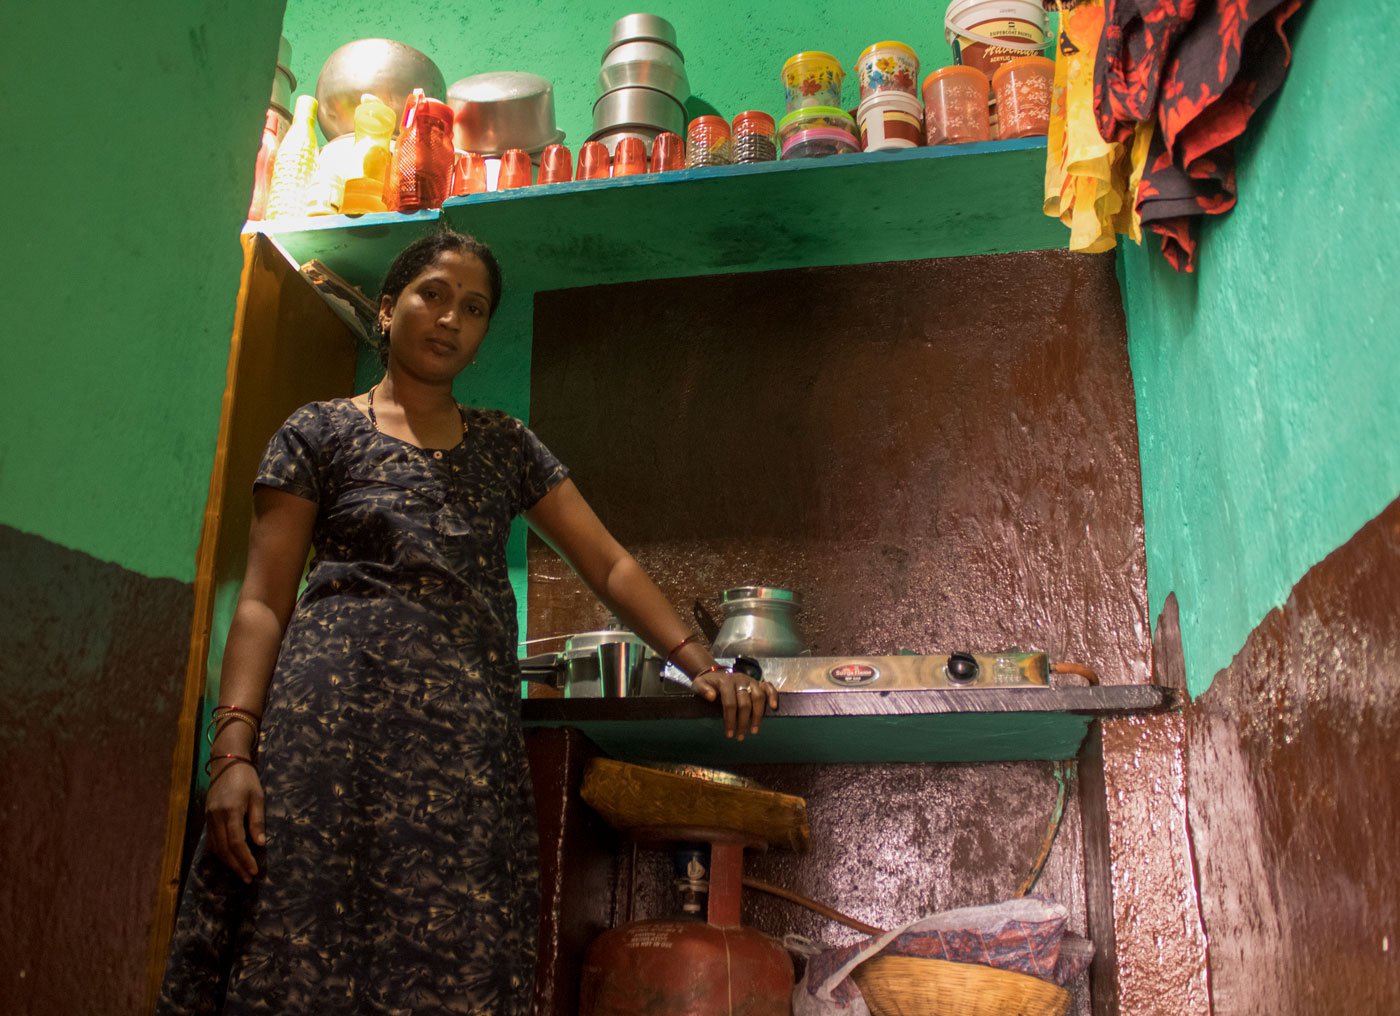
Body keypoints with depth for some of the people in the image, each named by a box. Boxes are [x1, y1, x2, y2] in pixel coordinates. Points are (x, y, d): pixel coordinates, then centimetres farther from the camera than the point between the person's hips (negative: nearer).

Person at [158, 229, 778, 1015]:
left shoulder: (505, 445, 19)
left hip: (471, 740, 3)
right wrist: (234, 750, -11)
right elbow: (263, 602, 2)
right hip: (335, 717, -2)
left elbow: (609, 565, 14)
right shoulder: (320, 433, 10)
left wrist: (701, 664, 0)